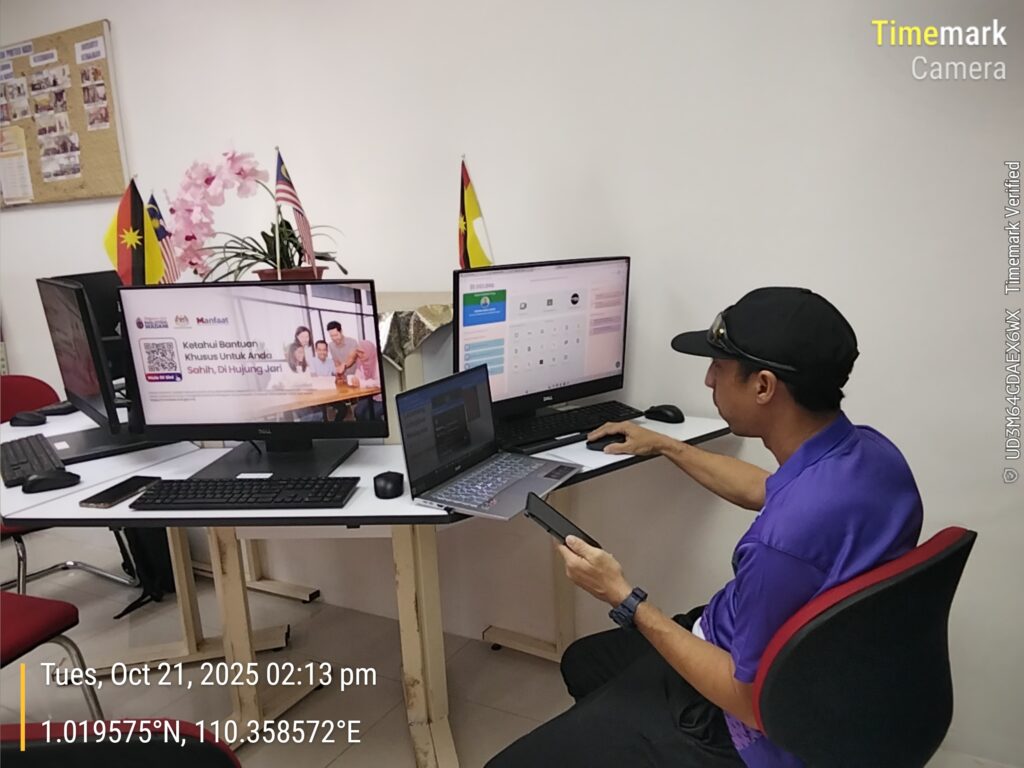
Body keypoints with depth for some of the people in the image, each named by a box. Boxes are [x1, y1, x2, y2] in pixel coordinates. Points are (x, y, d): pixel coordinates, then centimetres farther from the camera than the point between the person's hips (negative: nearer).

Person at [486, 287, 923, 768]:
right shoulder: (867, 450, -9)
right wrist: (666, 447, 20)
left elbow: (753, 701, -26)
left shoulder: (788, 538, -40)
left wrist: (623, 599, -20)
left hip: (748, 725, -9)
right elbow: (766, 492, 12)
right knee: (582, 662, 26)